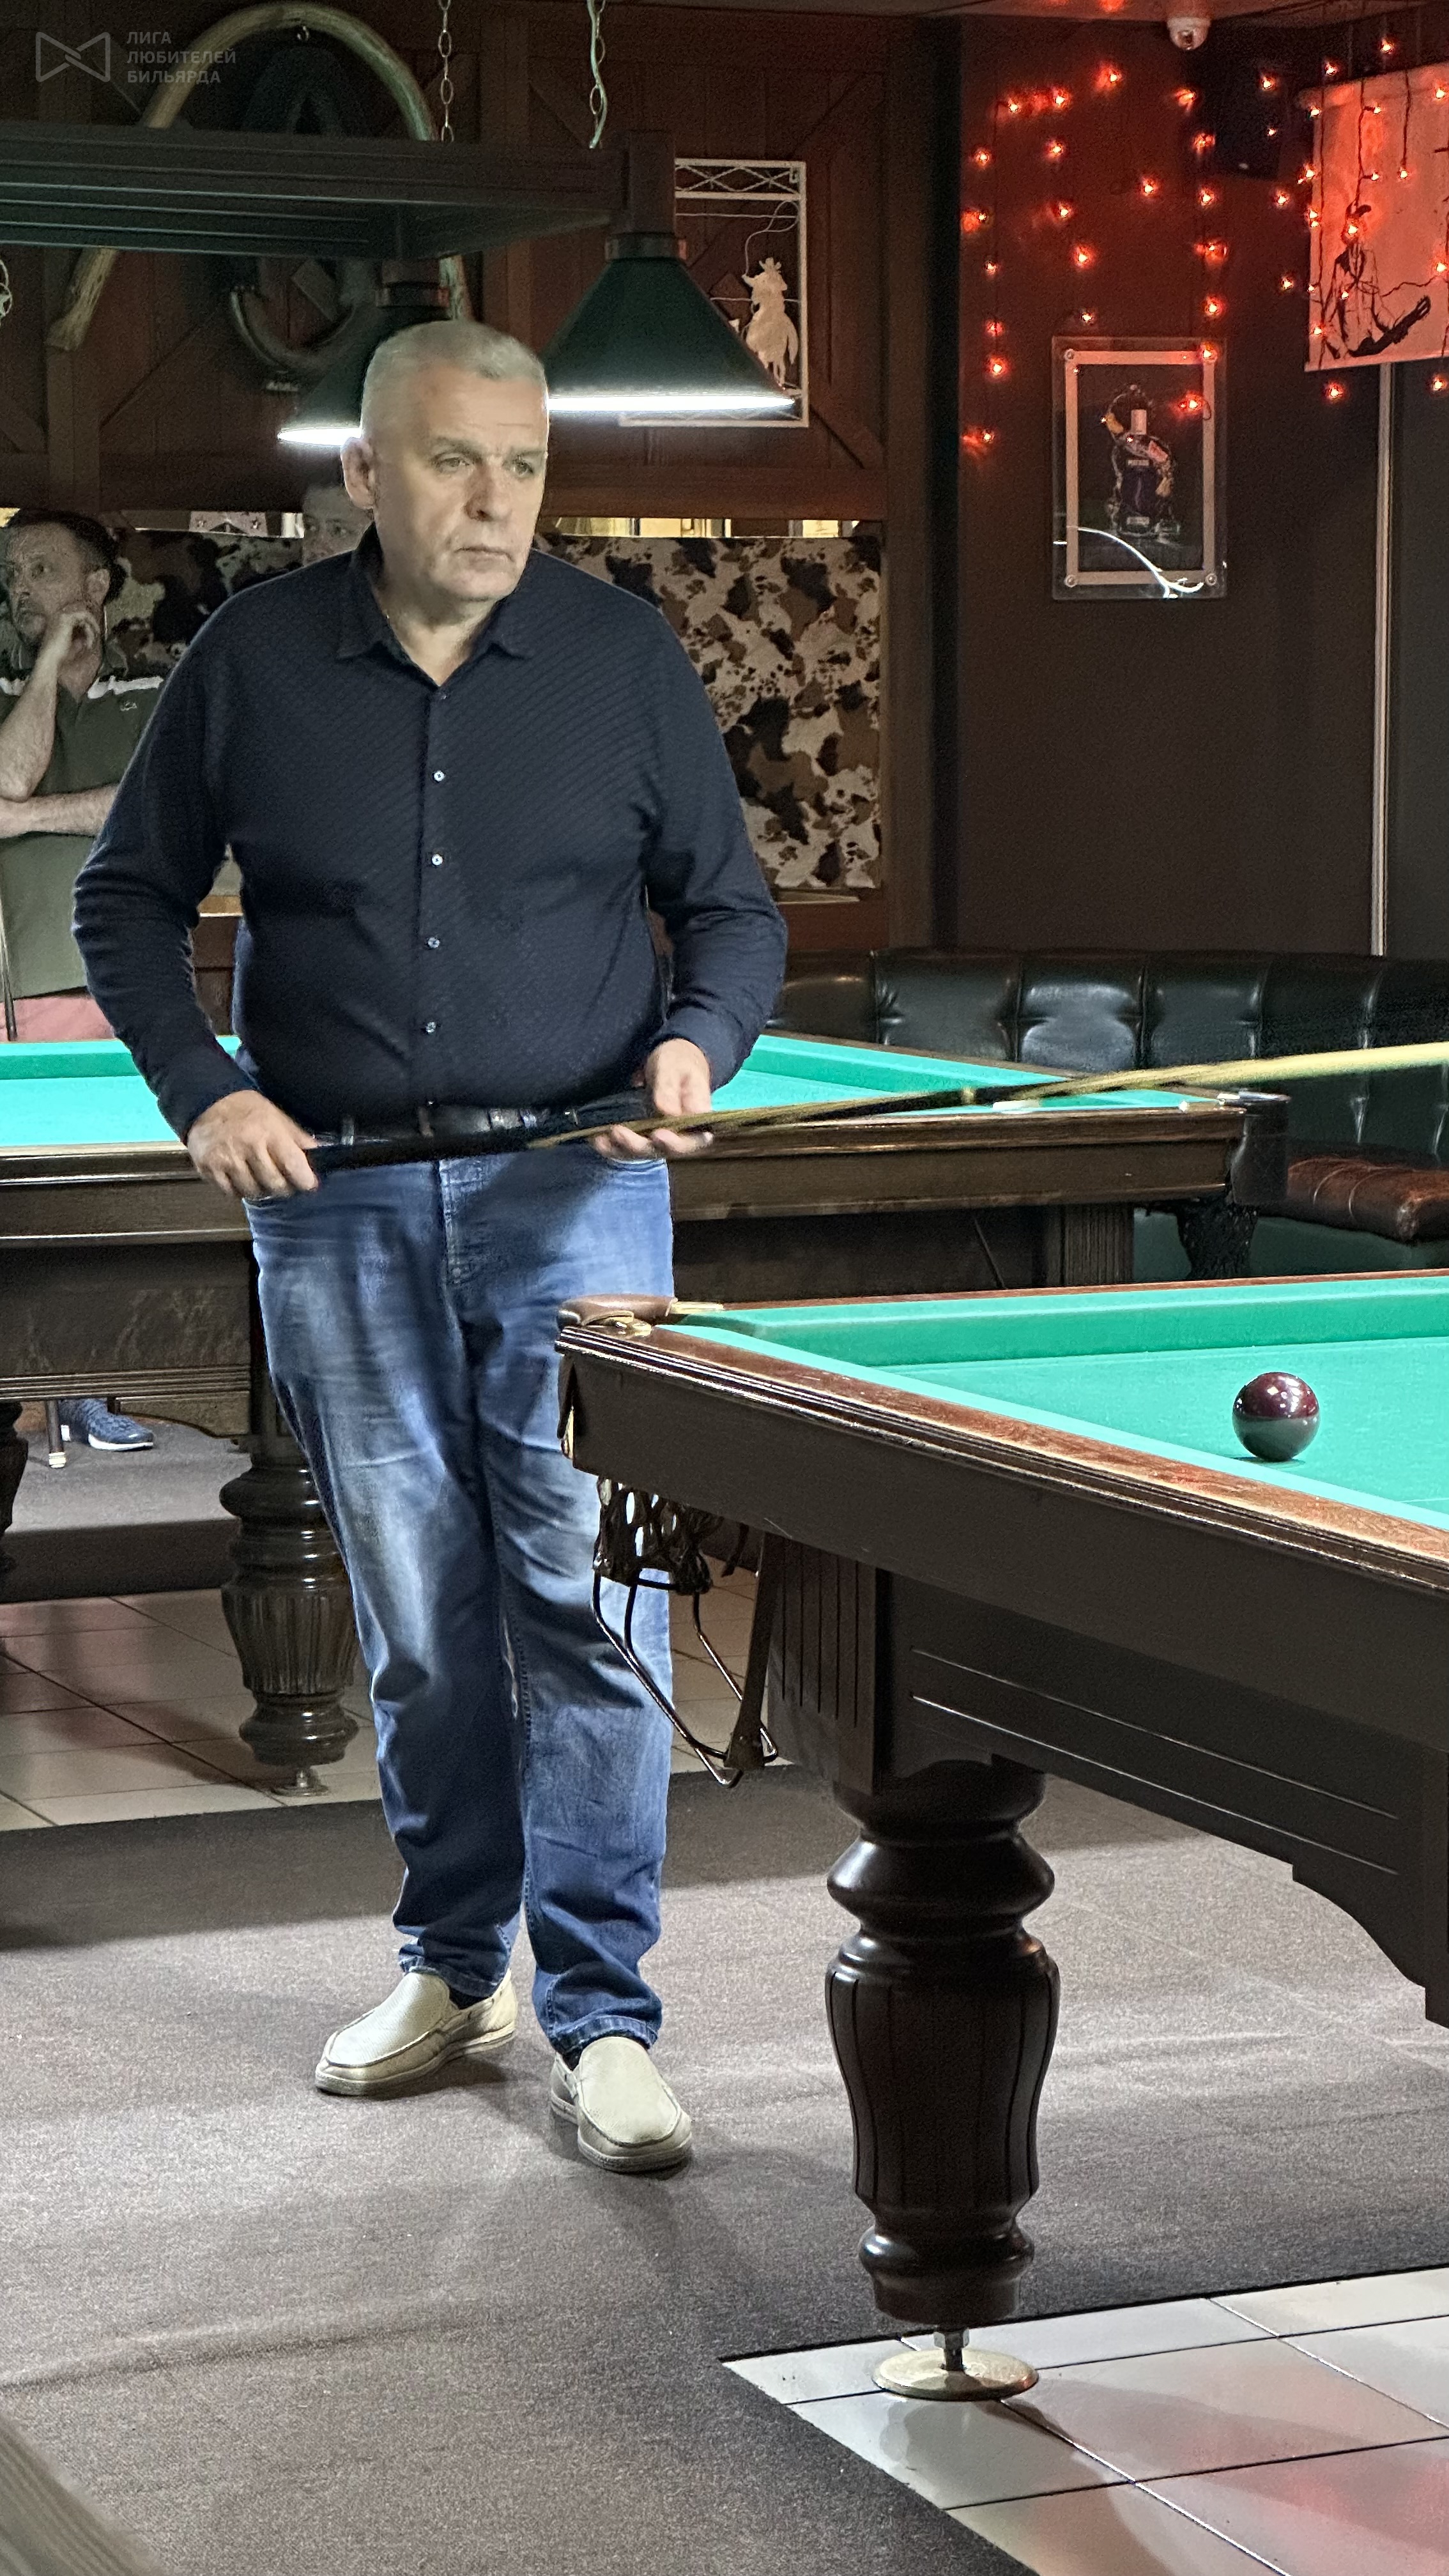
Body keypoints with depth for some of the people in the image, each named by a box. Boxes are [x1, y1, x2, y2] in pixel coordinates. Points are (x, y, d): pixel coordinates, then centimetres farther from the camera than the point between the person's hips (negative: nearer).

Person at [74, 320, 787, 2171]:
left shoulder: (625, 658, 2)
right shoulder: (251, 664, 2)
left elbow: (732, 904, 8)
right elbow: (127, 897, 10)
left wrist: (698, 1042, -12)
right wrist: (201, 1089, -3)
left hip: (574, 1192, -1)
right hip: (335, 1203, 1)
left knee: (589, 1591, -7)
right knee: (416, 1613, 8)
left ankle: (598, 2016, -1)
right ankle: (450, 1967, 24)